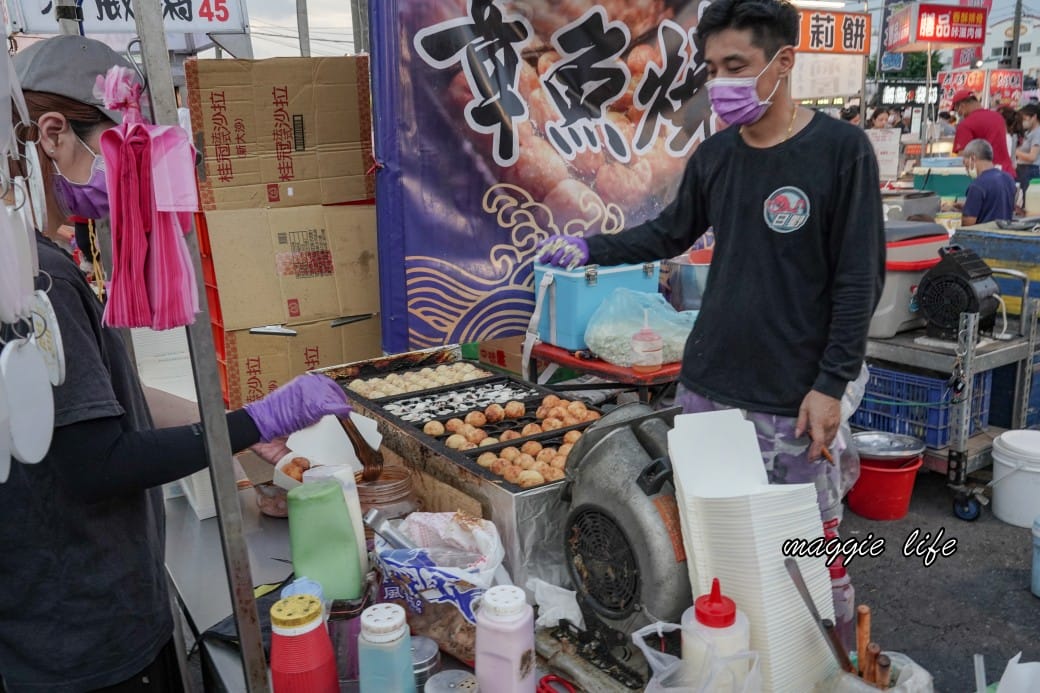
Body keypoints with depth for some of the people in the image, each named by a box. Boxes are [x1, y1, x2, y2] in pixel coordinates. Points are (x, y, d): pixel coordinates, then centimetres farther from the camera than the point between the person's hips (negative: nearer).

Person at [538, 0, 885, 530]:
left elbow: (859, 280, -9)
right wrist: (589, 249, 8)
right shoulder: (713, 155, 7)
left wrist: (832, 385, -12)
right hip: (704, 385, 5)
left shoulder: (840, 150, -9)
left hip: (791, 398, -5)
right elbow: (670, 233, 20)